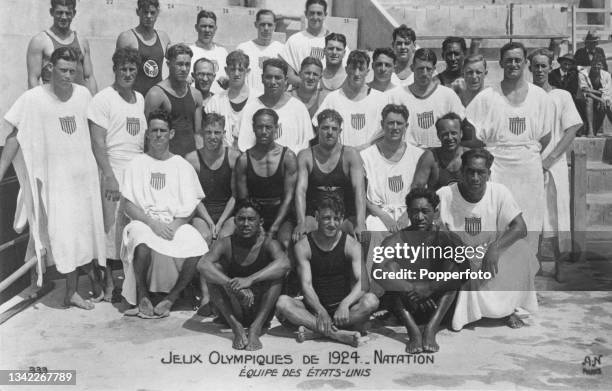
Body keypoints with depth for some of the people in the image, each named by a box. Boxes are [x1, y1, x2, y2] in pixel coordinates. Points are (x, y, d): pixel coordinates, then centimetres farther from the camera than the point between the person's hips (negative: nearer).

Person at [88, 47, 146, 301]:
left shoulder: (140, 99, 13)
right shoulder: (103, 99, -6)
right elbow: (97, 143, -10)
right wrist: (109, 177, -17)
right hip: (114, 170, -5)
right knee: (112, 227, -1)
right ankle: (109, 283, 10)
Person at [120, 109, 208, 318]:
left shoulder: (183, 166, 13)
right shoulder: (136, 164, 10)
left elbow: (189, 209, 7)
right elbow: (129, 206, 2)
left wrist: (173, 226, -13)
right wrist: (153, 223, -15)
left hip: (176, 224, 1)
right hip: (143, 222, -1)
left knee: (198, 249, -30)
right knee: (143, 244, -37)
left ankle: (171, 298, -7)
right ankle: (142, 297, -10)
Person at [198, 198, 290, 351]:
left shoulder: (268, 244, -9)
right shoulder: (226, 244, -6)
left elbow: (284, 264, -32)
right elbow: (202, 265, -26)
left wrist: (250, 280, -43)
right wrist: (233, 285, -41)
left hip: (261, 311, -1)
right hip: (233, 312, 1)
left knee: (277, 272, -22)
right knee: (215, 268, -19)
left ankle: (256, 328, -28)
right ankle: (236, 327, -25)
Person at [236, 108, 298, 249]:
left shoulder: (288, 156, -1)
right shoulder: (244, 160, 1)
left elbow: (288, 197, -3)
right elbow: (243, 200, 3)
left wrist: (274, 227, -12)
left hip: (282, 216, 0)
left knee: (285, 243, -29)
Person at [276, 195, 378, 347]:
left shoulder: (352, 245, -3)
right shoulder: (303, 246, -3)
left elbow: (363, 281, -15)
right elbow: (306, 284, -11)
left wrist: (345, 304, -34)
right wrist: (320, 311, -30)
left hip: (342, 308, 0)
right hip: (315, 308, 0)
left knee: (371, 300, -30)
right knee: (282, 302, -28)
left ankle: (315, 331, -30)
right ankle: (337, 333, -36)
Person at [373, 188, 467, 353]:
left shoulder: (446, 238, -4)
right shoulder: (396, 240, -6)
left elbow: (464, 271, -22)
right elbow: (377, 271, -25)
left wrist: (429, 288, -35)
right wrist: (411, 288, -38)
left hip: (439, 308, 0)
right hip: (405, 307, 0)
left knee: (453, 264, -19)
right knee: (390, 264, -21)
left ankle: (431, 329, -33)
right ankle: (413, 331, -35)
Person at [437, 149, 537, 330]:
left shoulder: (499, 192, -10)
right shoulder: (444, 196, -13)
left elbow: (520, 228, -16)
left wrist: (494, 248, -32)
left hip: (493, 259, 2)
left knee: (520, 249, -26)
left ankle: (508, 309, -3)